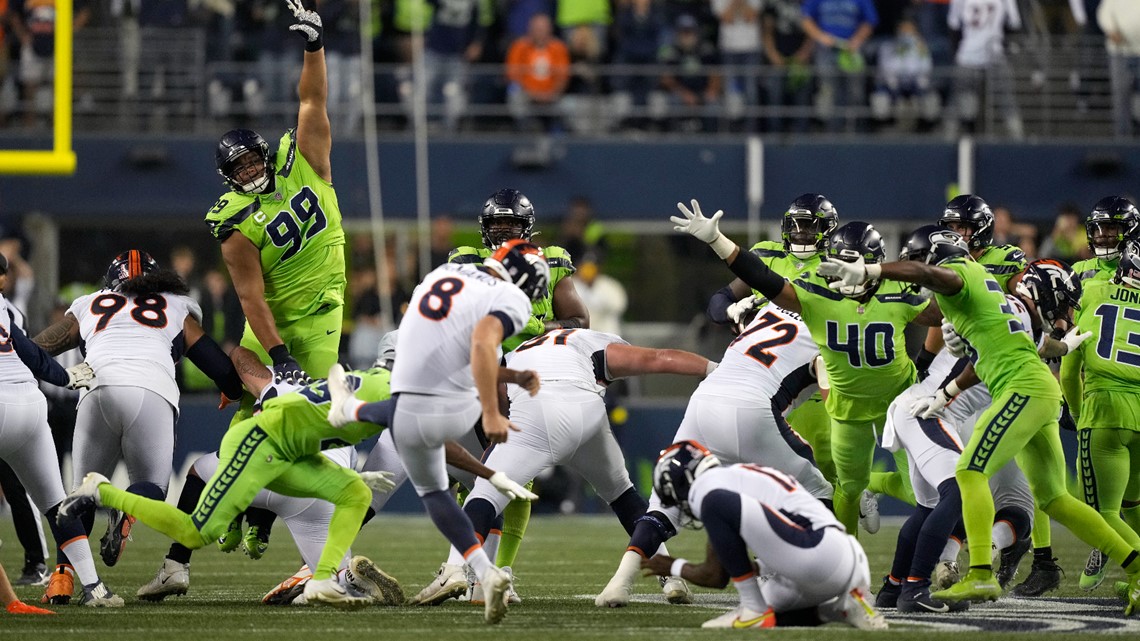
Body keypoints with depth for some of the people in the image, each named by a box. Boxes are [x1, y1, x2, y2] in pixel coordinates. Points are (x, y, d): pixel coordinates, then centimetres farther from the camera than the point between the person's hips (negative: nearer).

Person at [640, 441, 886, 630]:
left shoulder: (707, 485, 1)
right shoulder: (739, 476, 29)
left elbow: (716, 576, 4)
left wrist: (675, 567, 20)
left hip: (820, 556, -10)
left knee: (717, 504, -16)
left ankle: (755, 610, -9)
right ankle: (843, 608, 10)